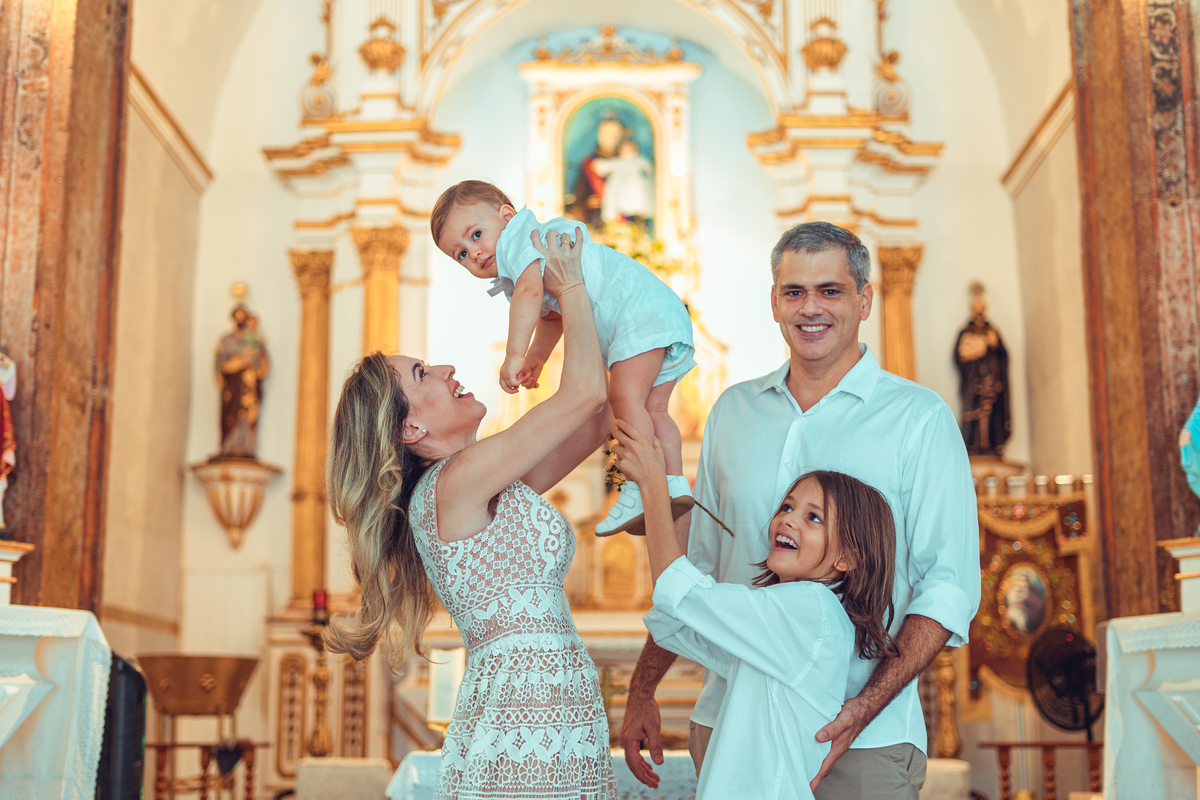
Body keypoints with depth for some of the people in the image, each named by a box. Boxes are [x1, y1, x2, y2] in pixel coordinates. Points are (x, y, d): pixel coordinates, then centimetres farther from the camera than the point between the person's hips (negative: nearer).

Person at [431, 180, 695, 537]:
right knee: (652, 408, 10)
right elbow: (551, 315, 35)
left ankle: (641, 489, -23)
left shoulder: (519, 239, -8)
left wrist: (514, 356, -26)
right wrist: (535, 360, 25)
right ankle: (675, 485, 10)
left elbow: (530, 293, -25)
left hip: (641, 311, -11)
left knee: (625, 396, -19)